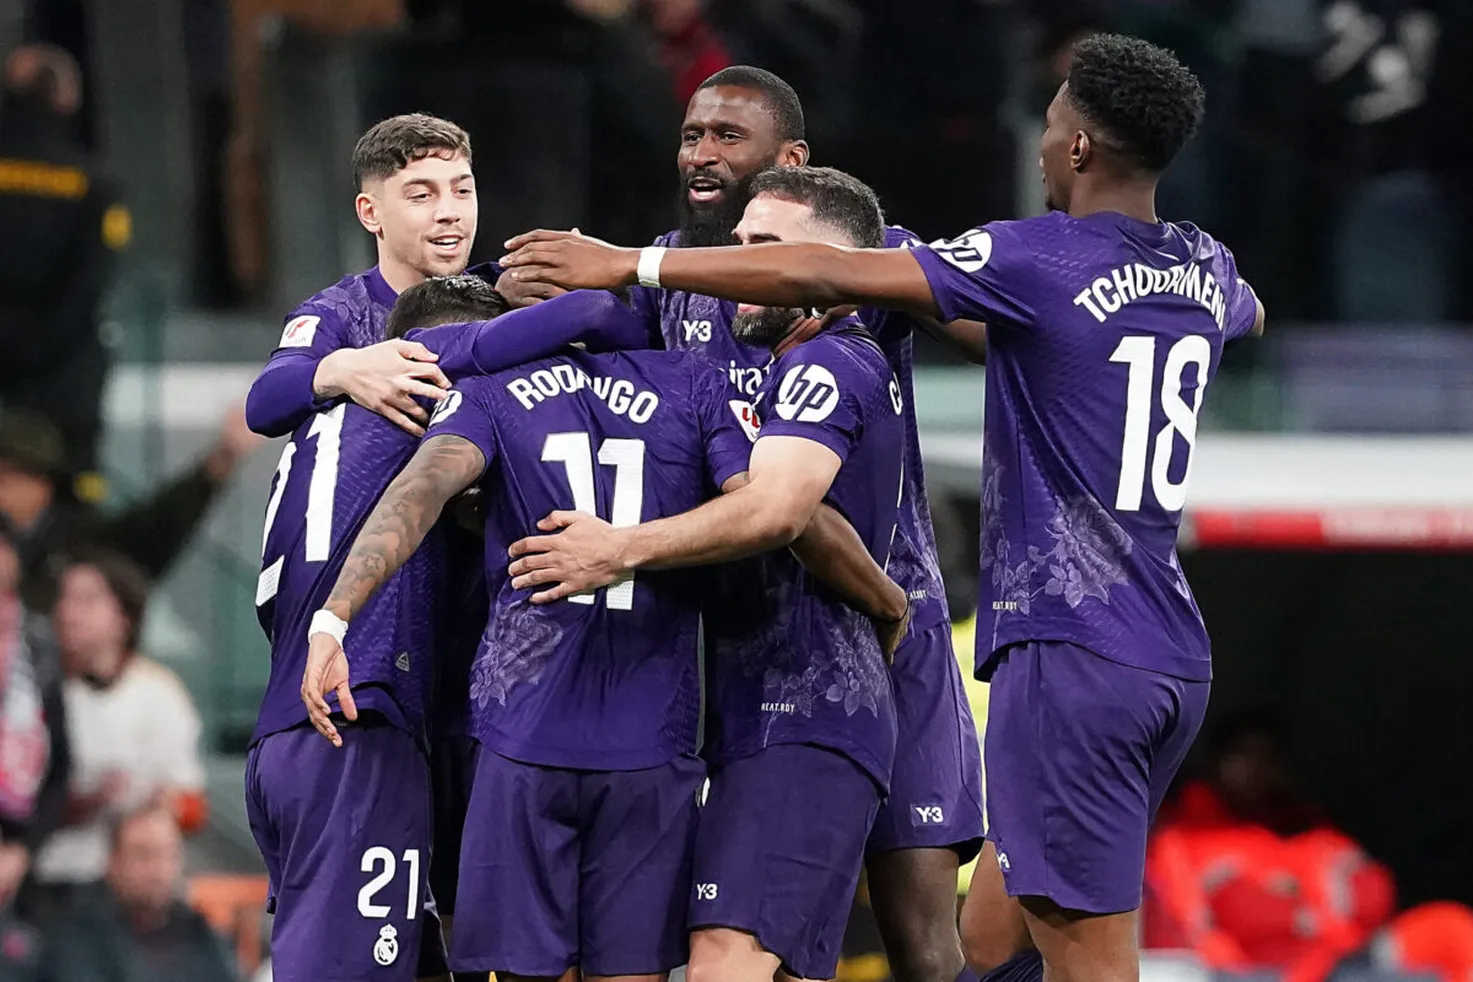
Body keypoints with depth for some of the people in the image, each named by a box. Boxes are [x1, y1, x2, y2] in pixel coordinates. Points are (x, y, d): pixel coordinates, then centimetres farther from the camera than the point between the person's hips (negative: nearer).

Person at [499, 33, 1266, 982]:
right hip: (1175, 659, 8)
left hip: (1071, 653, -8)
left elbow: (818, 276, -14)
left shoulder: (1039, 262, -11)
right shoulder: (1207, 271, 12)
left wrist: (629, 263, -6)